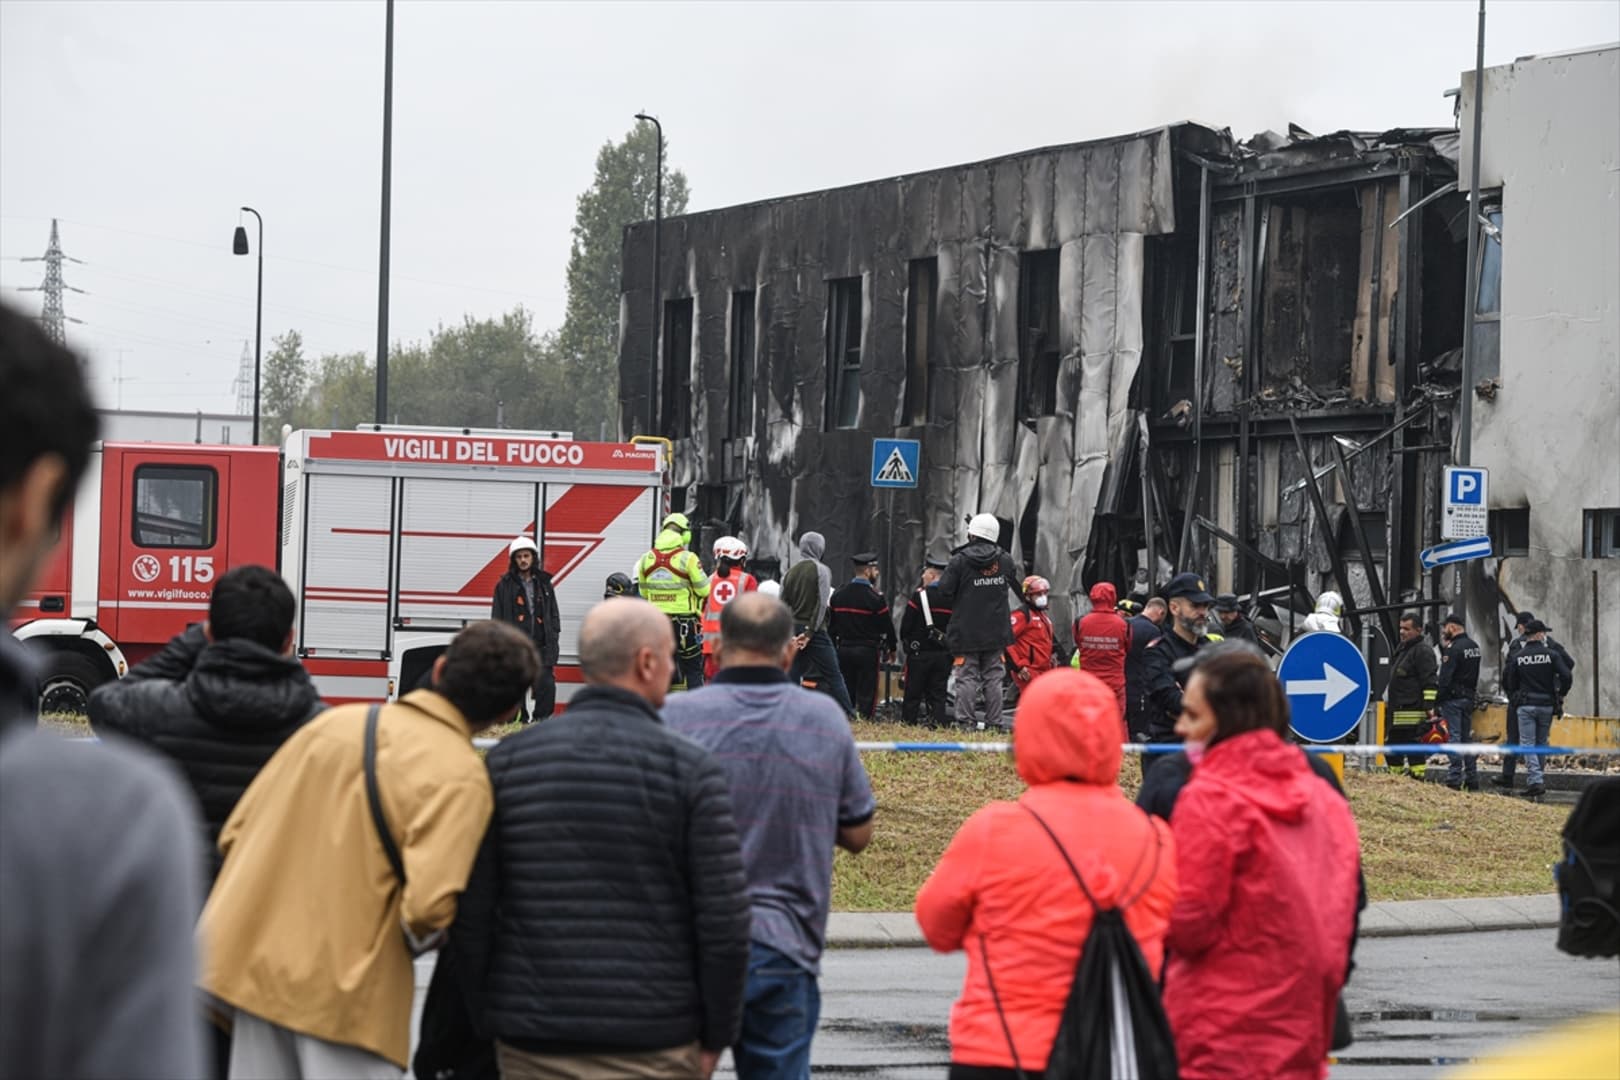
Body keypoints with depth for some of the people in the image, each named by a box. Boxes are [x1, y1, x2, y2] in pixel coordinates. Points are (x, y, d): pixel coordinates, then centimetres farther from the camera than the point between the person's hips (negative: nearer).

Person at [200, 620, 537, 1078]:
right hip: (349, 995, -6)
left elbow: (235, 833, 10)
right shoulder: (460, 777, -13)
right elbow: (429, 906, -24)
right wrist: (424, 938, -2)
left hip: (262, 967, 6)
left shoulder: (335, 720, 7)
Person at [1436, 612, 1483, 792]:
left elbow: (1445, 678, -18)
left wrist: (1437, 701, -14)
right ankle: (1472, 778, 14)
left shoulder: (1454, 649, -15)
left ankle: (1454, 779, -9)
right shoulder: (1474, 646, 13)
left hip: (1453, 698, -8)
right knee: (1467, 736, 13)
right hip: (1469, 696, 8)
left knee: (1454, 736, -7)